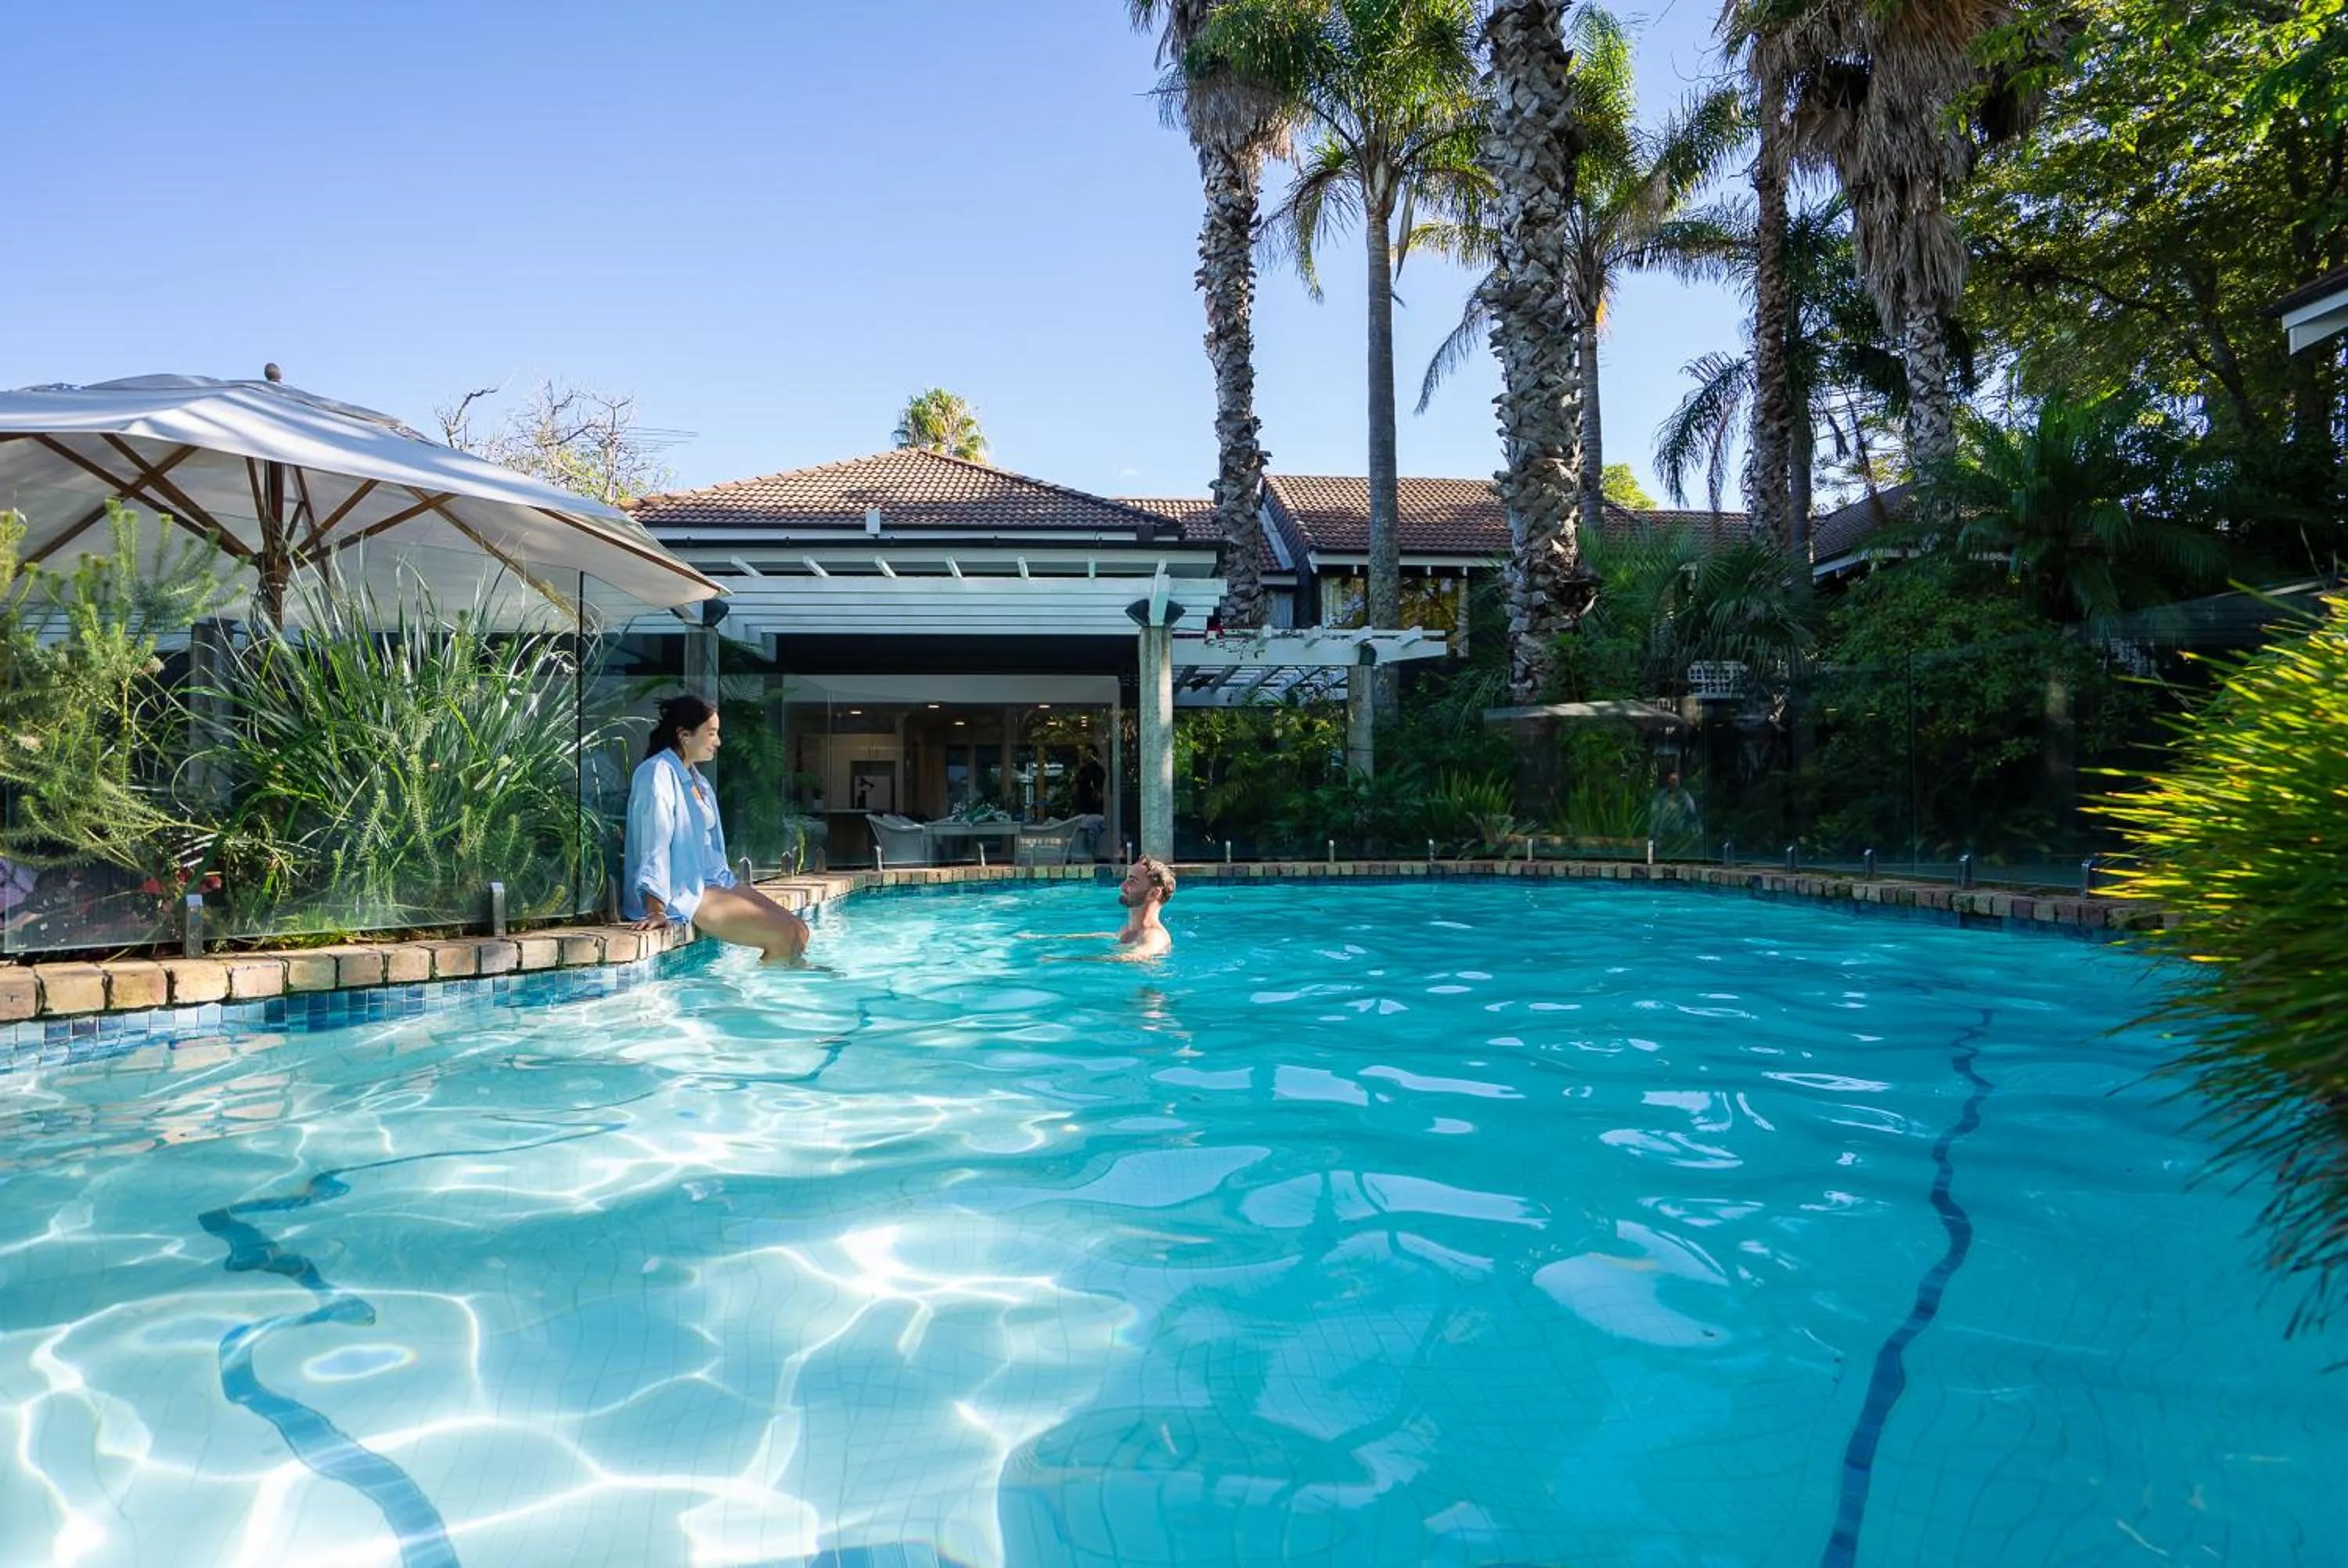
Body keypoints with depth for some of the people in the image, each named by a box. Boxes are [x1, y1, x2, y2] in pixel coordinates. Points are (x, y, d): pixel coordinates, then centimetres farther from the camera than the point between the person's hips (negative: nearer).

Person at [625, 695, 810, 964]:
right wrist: (656, 911, -23)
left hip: (709, 882, 10)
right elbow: (655, 843, -19)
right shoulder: (658, 773, -12)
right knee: (785, 936, -18)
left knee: (799, 930, -2)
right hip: (681, 893, -9)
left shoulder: (697, 780, 17)